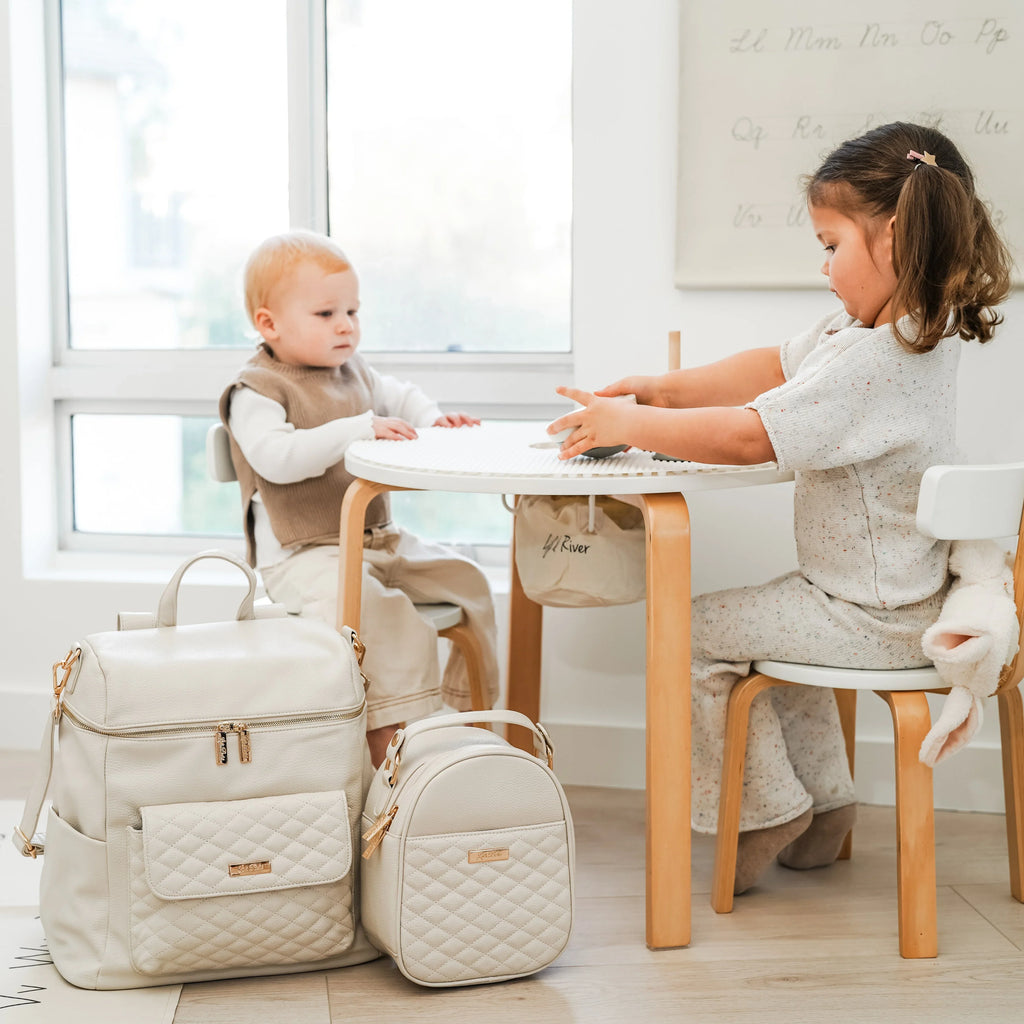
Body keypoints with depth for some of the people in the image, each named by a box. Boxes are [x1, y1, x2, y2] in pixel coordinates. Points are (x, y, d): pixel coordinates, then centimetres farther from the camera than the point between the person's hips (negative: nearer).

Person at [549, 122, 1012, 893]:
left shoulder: (875, 361, -29)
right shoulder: (887, 330, 4)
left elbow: (749, 436, -31)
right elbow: (775, 368, 10)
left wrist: (629, 424, -20)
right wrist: (661, 390, 3)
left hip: (878, 617, -11)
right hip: (904, 597, 11)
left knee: (696, 633, -3)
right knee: (771, 620, 33)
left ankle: (765, 813, 13)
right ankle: (824, 806, 34)